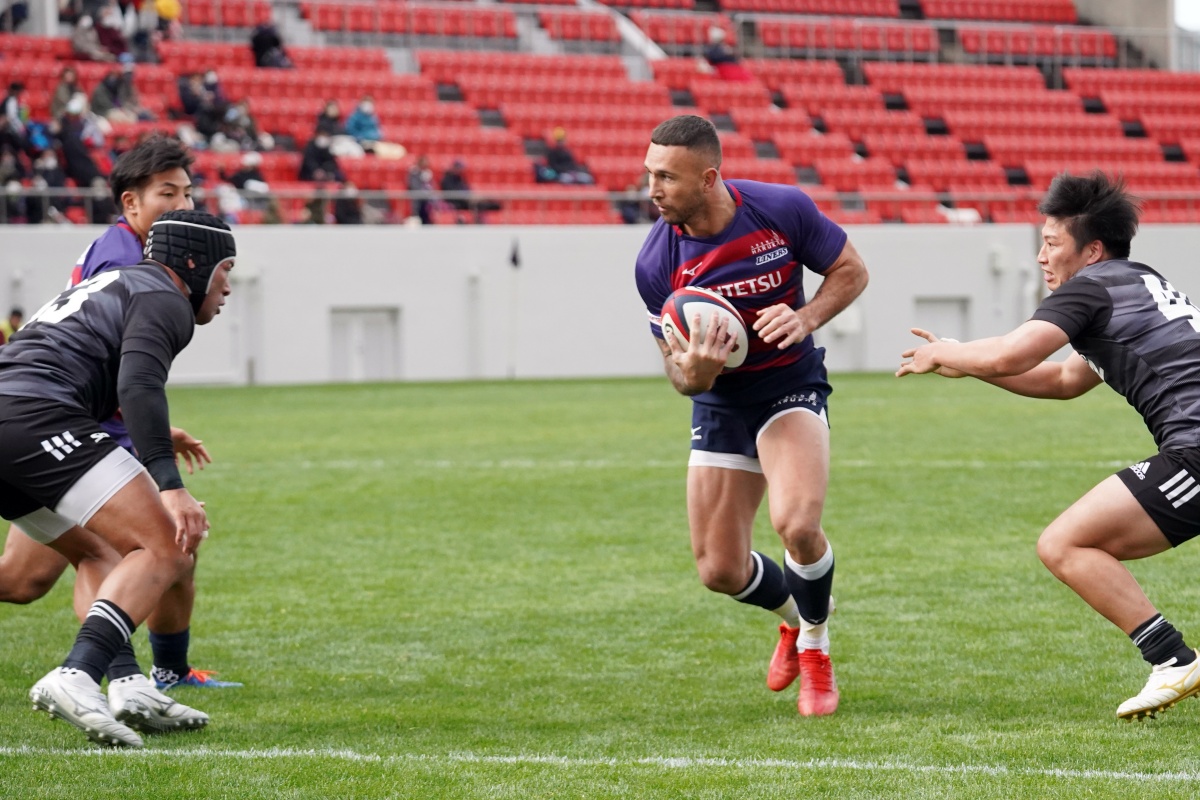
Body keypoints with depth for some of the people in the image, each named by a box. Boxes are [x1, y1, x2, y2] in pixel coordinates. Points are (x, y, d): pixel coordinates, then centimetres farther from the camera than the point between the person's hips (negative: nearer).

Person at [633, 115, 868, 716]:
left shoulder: (783, 209, -18)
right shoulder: (656, 263, -15)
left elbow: (851, 271, -2)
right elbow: (677, 369, -6)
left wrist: (805, 317, -21)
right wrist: (692, 371, -31)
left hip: (792, 385, -3)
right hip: (720, 402, 3)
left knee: (796, 523, -28)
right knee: (720, 570, 1)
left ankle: (815, 646, 3)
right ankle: (796, 615, 38)